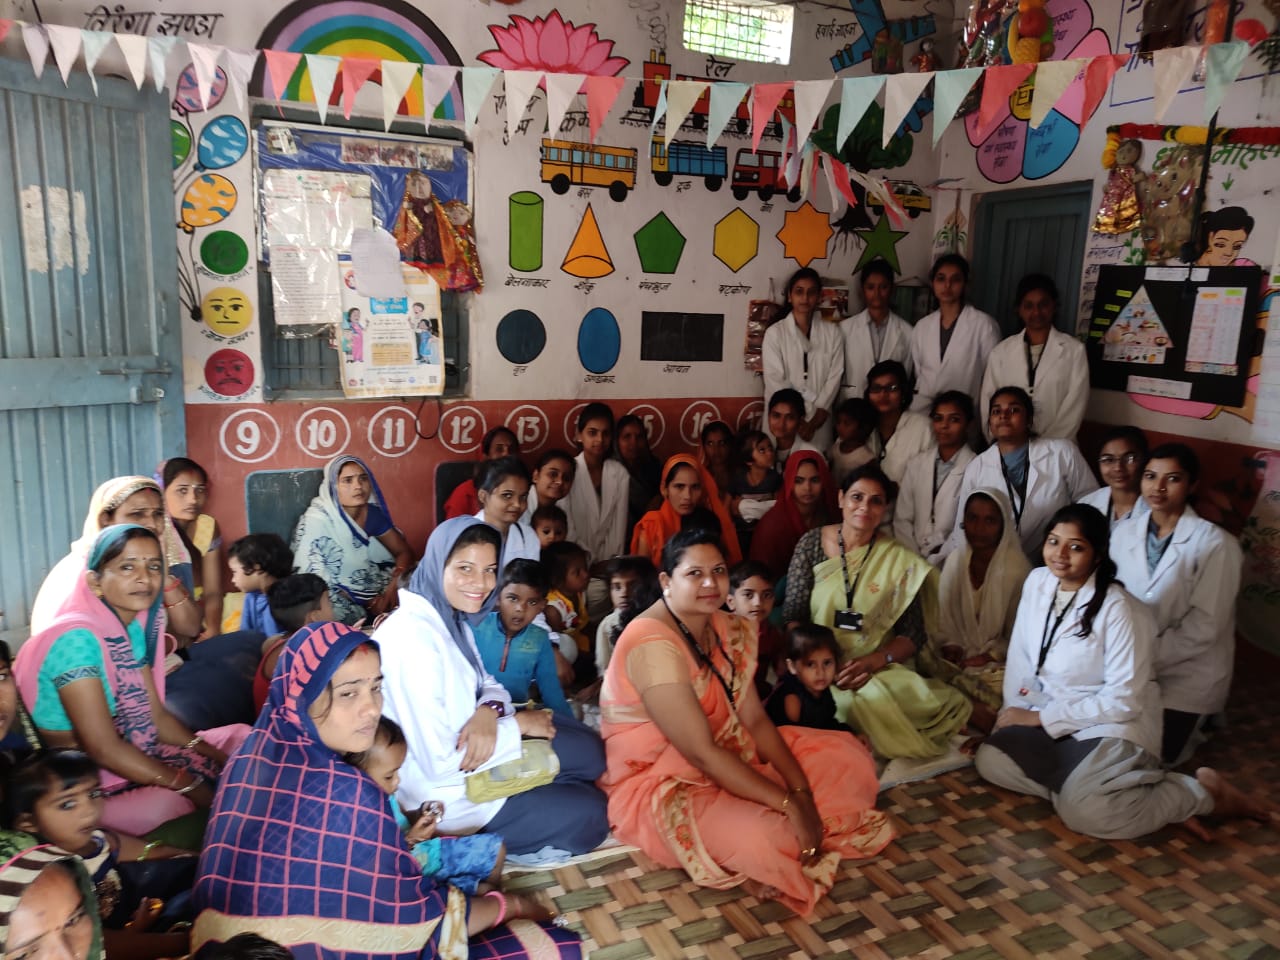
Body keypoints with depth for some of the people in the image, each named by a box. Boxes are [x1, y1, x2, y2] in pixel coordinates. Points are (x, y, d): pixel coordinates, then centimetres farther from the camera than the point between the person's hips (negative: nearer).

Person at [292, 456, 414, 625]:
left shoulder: (373, 513, 2)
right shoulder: (316, 520, -14)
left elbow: (404, 552, 6)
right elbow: (311, 577, -17)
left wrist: (393, 587, -14)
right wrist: (364, 602, -20)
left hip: (373, 590, 6)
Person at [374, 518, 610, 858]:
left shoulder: (453, 617, 1)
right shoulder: (411, 637, -29)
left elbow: (490, 685, 9)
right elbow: (439, 762, -30)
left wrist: (488, 712, -16)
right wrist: (517, 724, -19)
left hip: (475, 752, 9)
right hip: (442, 792, -9)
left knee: (590, 752, 4)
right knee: (589, 815, -5)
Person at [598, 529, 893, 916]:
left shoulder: (727, 630, 2)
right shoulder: (651, 644, -26)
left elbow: (755, 719, -1)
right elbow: (702, 753, -28)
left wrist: (802, 792, -13)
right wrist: (789, 805, -27)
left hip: (730, 757, 9)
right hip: (658, 783, -8)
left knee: (847, 755, 3)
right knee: (766, 836, -35)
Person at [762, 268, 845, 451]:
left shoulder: (832, 332, 6)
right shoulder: (775, 333, -1)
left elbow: (834, 378, 1)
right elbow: (774, 382, -6)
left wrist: (814, 421, -8)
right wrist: (797, 421, -10)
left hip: (819, 423, 2)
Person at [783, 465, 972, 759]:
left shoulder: (900, 560, 2)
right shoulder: (812, 544, 2)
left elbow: (912, 635, 2)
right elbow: (793, 617, 1)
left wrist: (873, 661, -16)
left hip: (879, 670, 0)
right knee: (858, 699, -31)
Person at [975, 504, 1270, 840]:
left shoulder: (1117, 608, -21)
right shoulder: (1037, 582, -2)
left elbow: (1124, 700, -20)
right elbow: (1020, 657, 5)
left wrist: (1039, 718, -17)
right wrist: (1012, 715, -1)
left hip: (1113, 726, -6)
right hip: (1049, 718, 6)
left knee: (1082, 811, -28)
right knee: (990, 759, -15)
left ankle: (1201, 792, -5)